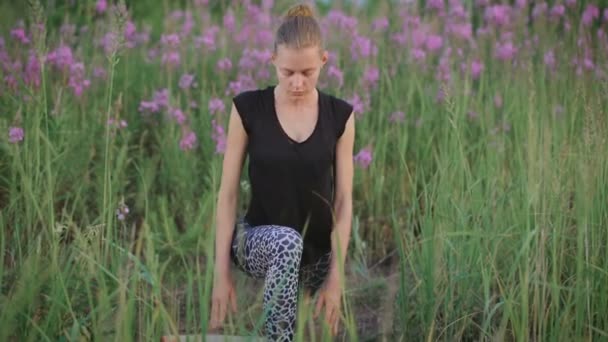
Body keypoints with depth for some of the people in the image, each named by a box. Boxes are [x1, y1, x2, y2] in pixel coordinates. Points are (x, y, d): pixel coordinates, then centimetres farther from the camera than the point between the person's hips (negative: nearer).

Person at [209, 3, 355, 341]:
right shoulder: (248, 108, -9)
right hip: (261, 241, -3)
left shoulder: (340, 116, -4)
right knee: (286, 242, -38)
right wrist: (222, 270, -13)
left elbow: (343, 200, -4)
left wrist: (336, 274, -11)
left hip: (318, 248, 3)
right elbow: (228, 193, -8)